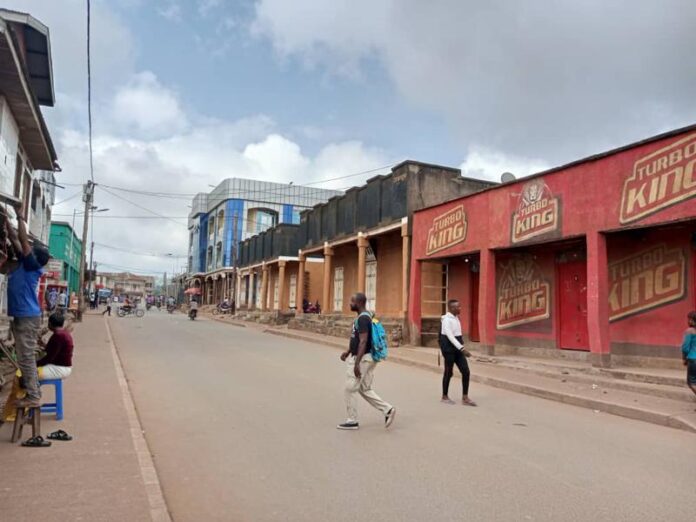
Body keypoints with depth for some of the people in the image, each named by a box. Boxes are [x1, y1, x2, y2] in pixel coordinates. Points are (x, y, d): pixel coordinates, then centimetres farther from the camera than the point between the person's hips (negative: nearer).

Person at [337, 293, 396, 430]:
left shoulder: (362, 318, -19)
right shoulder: (364, 316, 13)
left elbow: (363, 342, -25)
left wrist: (357, 363, -26)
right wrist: (348, 351, 21)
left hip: (363, 358, -10)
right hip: (366, 358, 10)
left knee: (350, 390, 1)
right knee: (365, 389, 15)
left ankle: (352, 421, 12)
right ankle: (388, 409, 10)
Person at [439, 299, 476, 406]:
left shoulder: (456, 318, 10)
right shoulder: (447, 320, -17)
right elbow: (450, 336, -25)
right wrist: (462, 349, -31)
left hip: (457, 349, 8)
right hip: (449, 349, -8)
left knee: (466, 372, 1)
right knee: (449, 373, 4)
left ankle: (465, 398, 7)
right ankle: (445, 397, 21)